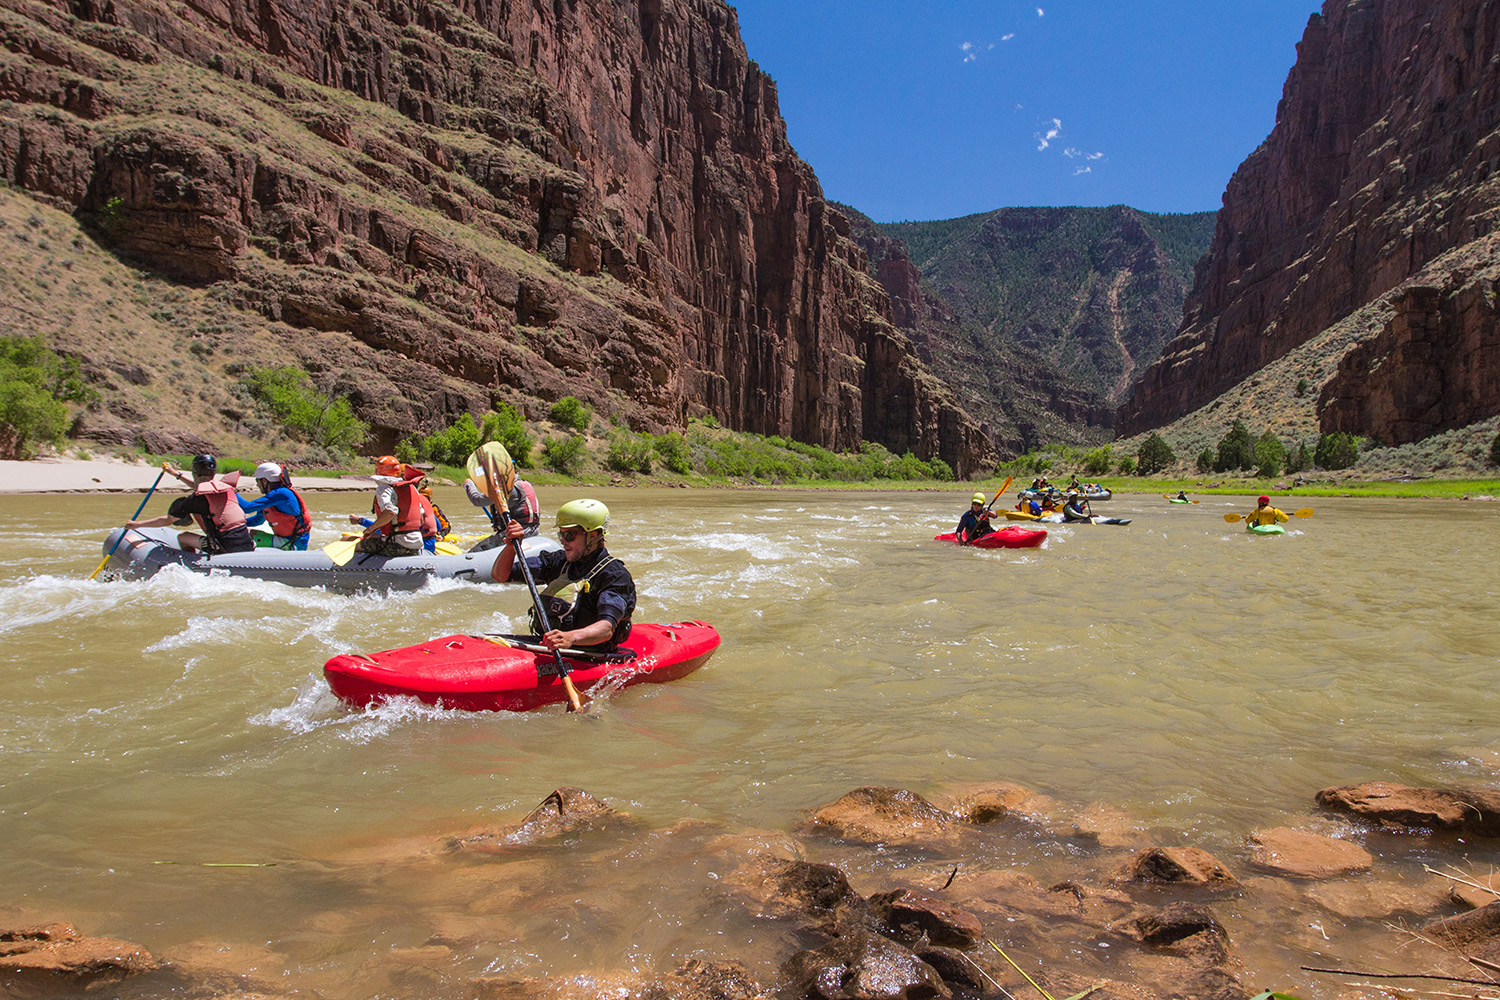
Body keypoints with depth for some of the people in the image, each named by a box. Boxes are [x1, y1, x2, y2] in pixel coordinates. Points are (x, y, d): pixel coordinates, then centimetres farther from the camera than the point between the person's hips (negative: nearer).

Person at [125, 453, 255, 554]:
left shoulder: (197, 498, -2)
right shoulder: (226, 487, 14)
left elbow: (167, 520, 7)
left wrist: (137, 524, 20)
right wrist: (178, 475, 50)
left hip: (227, 548, -5)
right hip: (248, 547, 5)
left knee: (182, 537, 11)